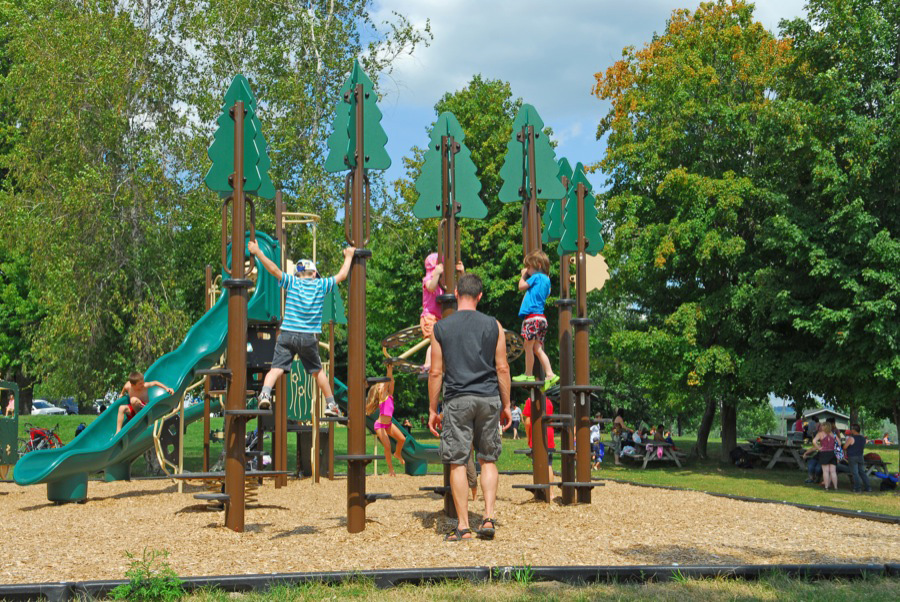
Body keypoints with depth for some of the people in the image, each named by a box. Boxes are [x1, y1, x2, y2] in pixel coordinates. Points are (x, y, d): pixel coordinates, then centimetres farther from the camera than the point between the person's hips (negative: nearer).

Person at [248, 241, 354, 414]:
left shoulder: (292, 282, 5)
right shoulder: (321, 285, 8)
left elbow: (273, 269, -6)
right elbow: (342, 275, 20)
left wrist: (257, 252, 2)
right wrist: (348, 256, 35)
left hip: (287, 334, -1)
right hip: (309, 338, 1)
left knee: (276, 368, -9)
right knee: (317, 371, 18)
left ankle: (265, 394, -34)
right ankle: (331, 404, 24)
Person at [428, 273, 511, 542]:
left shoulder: (441, 328, 1)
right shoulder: (493, 326, 4)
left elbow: (436, 372, 1)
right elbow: (502, 368, 3)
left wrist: (432, 410, 7)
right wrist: (506, 405, 11)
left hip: (457, 400, -2)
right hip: (488, 399, 2)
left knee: (457, 462, 2)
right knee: (488, 460, 13)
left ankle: (463, 526, 2)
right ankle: (489, 517, 4)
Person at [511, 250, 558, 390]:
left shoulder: (536, 277, -7)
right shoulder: (546, 279, 18)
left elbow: (521, 286, -4)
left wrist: (523, 275, 15)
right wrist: (526, 275, 23)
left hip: (533, 317, -9)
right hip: (541, 317, 9)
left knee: (528, 346, 0)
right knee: (537, 348, 10)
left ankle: (528, 374, 8)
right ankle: (550, 374, 3)